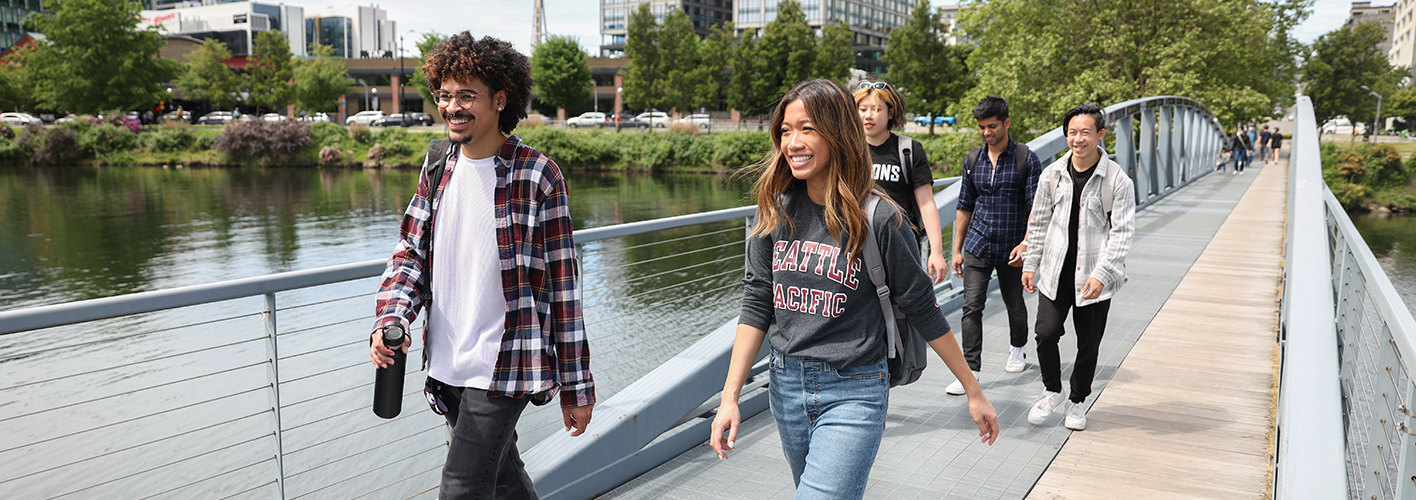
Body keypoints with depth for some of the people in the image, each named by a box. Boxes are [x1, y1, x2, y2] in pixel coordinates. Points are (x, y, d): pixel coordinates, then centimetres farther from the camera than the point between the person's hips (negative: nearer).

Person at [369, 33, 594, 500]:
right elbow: (411, 251, 9)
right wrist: (391, 318, -13)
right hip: (446, 365, 6)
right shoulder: (438, 163, 6)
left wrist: (576, 386, -7)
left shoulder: (537, 174, -11)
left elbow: (562, 282, -9)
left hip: (505, 368, -6)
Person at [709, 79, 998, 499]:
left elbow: (923, 310, -4)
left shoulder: (878, 219, -12)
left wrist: (974, 393, 1)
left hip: (854, 394, -5)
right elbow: (757, 307, 2)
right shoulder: (777, 212, 0)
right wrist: (730, 397, -4)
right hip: (786, 386, 5)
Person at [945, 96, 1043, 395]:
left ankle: (1018, 349, 42)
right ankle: (971, 371, -5)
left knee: (1014, 303, 15)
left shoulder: (1027, 160, -5)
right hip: (977, 247, 2)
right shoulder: (973, 160, 6)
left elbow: (1035, 207, -7)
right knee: (972, 307, -7)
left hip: (1012, 249, -2)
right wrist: (957, 249, 9)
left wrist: (1026, 242, -20)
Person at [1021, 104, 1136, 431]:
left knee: (1088, 344, 7)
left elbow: (1123, 231, -8)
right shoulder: (1053, 174, 3)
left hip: (1095, 276, -2)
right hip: (1055, 272, 2)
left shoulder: (1117, 180, -7)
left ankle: (1077, 402, 28)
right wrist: (1030, 264, 8)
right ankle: (1051, 391, 18)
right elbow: (1039, 223, 11)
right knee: (1046, 333, -8)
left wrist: (1101, 274, -16)